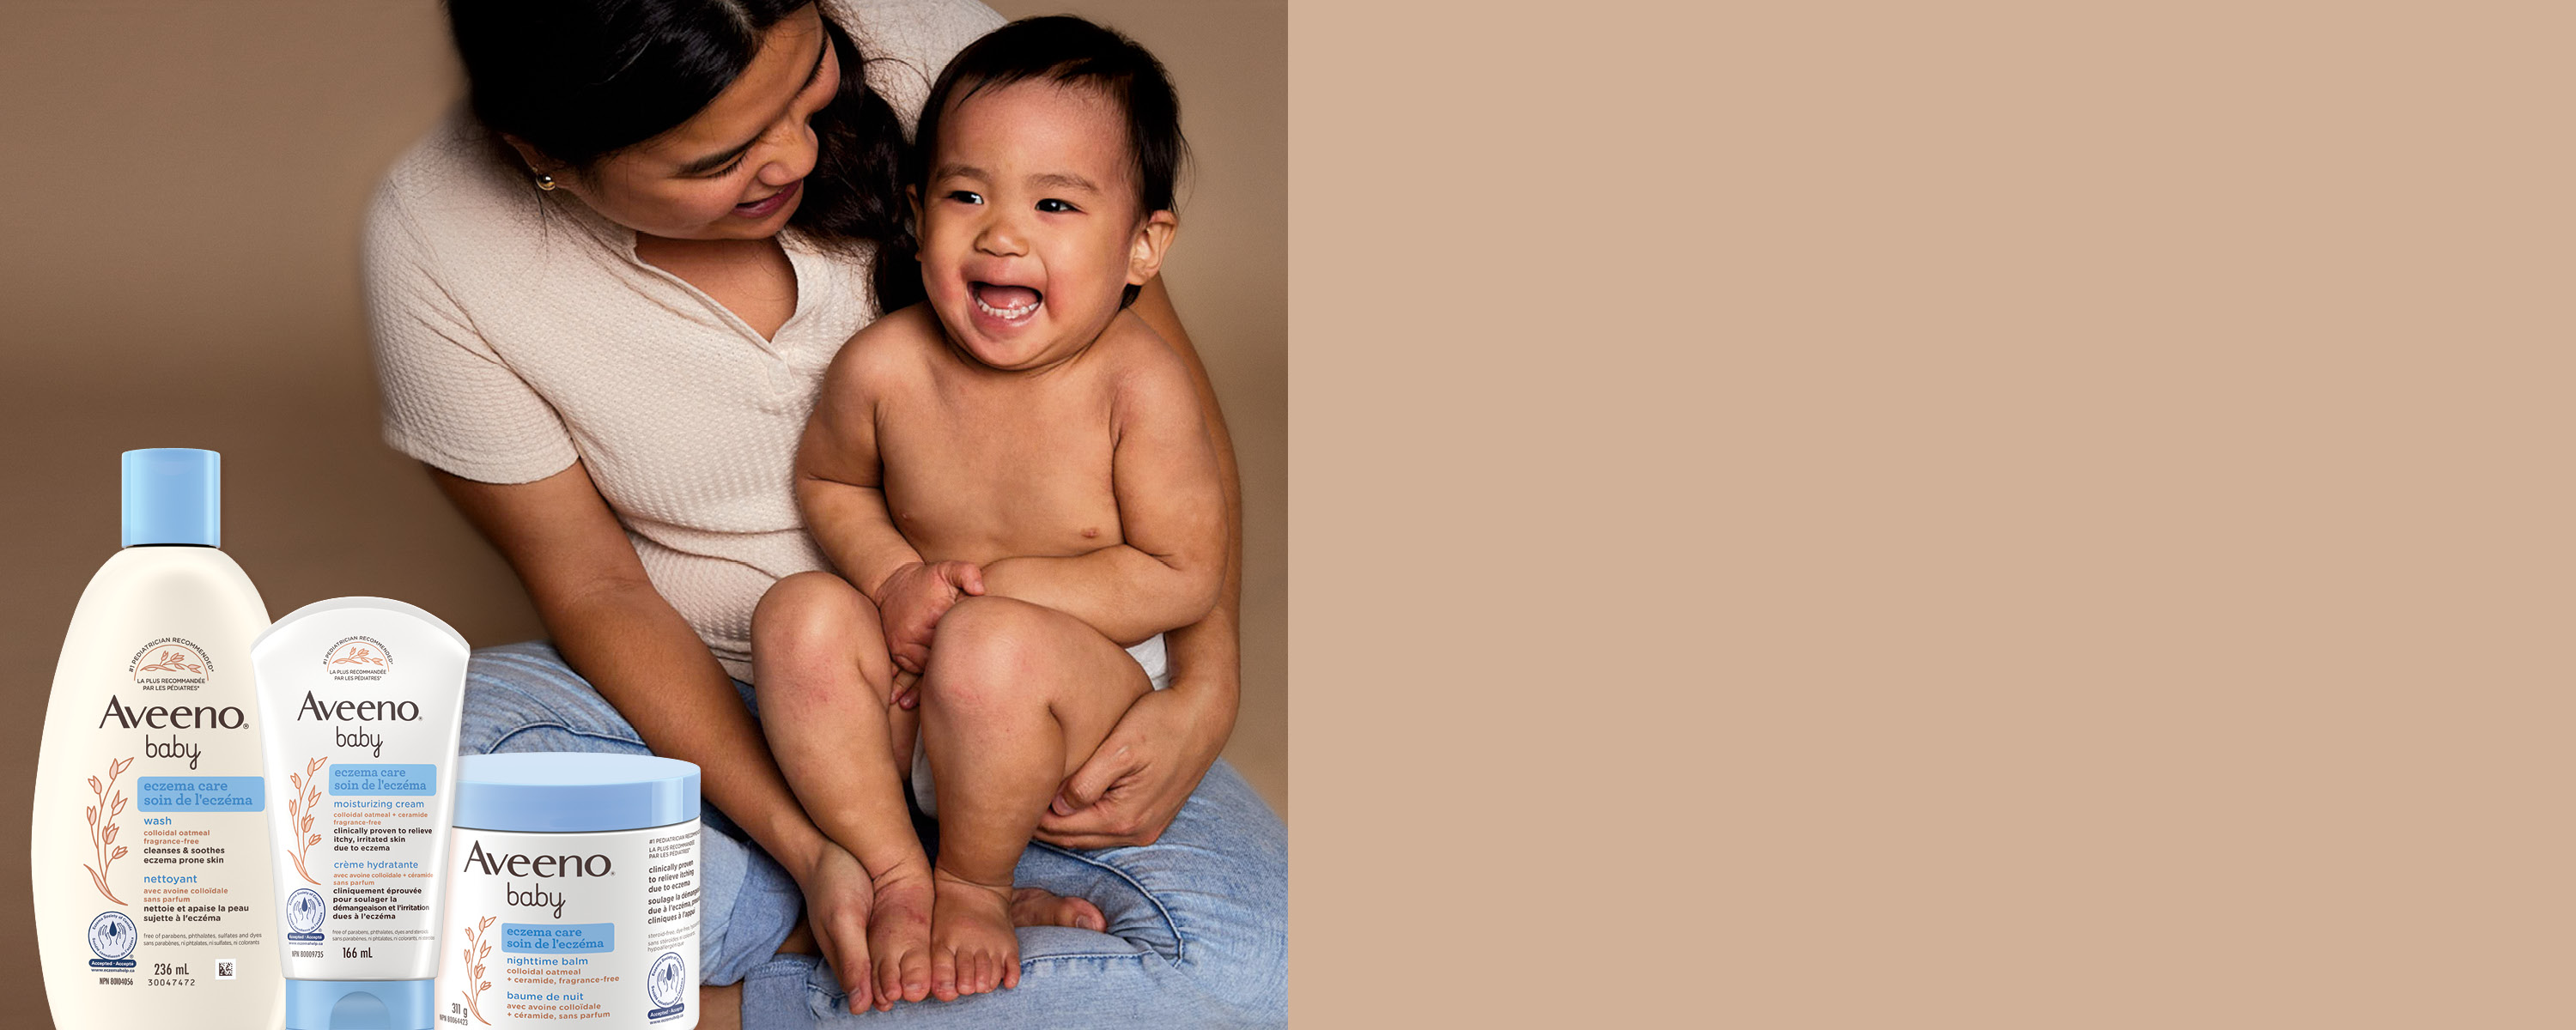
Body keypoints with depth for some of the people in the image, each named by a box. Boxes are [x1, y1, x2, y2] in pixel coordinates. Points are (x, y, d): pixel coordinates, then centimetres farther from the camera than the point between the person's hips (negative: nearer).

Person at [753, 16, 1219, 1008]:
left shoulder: (1138, 385, -19)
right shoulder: (884, 366, -10)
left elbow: (1184, 577, -15)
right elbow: (828, 481, 12)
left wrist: (996, 586, -20)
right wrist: (893, 575, -10)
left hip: (1091, 687, -3)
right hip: (904, 693, 4)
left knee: (990, 647, -36)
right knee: (799, 615, -24)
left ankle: (973, 884, -8)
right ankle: (895, 876, -12)